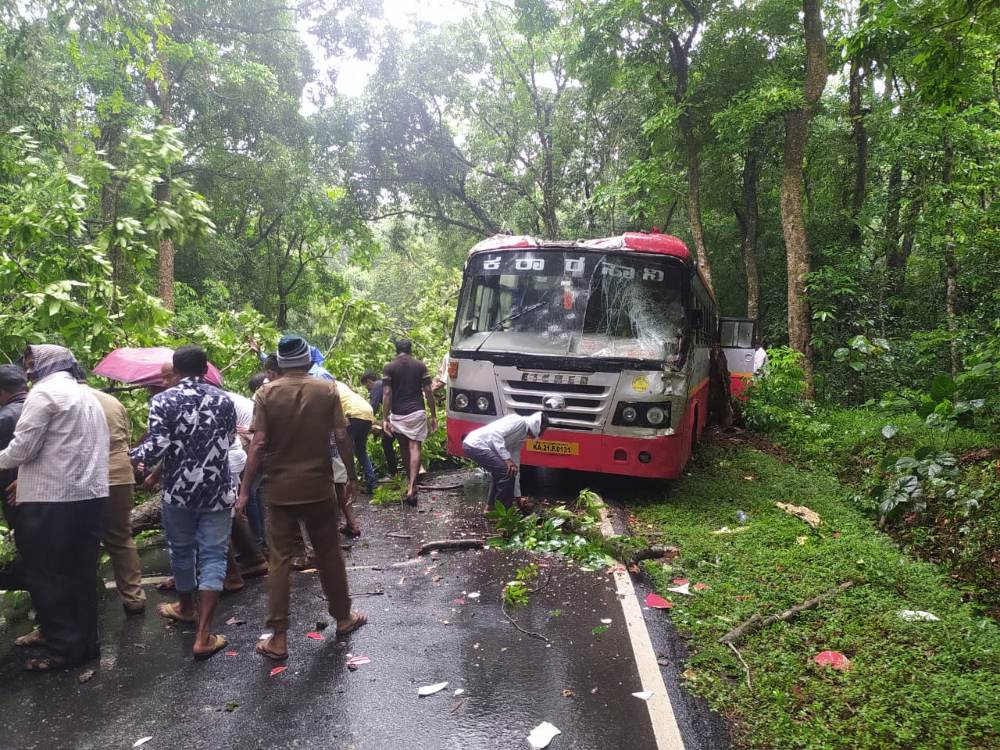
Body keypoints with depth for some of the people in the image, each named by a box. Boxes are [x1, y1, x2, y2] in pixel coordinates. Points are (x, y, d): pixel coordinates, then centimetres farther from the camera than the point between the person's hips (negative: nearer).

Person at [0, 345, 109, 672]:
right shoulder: (87, 396, 18)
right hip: (90, 495, 8)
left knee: (46, 576, 2)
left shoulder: (44, 393, -8)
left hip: (52, 500, -8)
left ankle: (65, 649, 6)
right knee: (81, 574, 12)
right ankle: (86, 642, 17)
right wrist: (31, 479, 21)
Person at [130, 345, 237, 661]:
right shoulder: (224, 400, 1)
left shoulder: (163, 400, -8)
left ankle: (186, 608, 42)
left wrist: (134, 455, 6)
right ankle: (203, 634, -3)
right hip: (217, 490, 1)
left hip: (179, 490, -1)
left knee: (181, 550, 20)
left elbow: (157, 447, -15)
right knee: (213, 555, 3)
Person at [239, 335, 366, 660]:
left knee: (280, 561, 6)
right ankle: (344, 618, 29)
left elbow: (258, 444, -11)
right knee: (329, 554, 15)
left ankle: (278, 638, 9)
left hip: (280, 490, 0)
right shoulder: (327, 390, -4)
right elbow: (341, 437, -6)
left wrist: (245, 490, -6)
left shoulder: (266, 394, -5)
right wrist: (352, 475, 6)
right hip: (318, 487, 1)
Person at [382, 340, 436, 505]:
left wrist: (386, 418, -5)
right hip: (417, 412, -1)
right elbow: (428, 392, 0)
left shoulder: (388, 368, 0)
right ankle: (412, 487, -17)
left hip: (397, 414, 1)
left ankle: (410, 482, 29)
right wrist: (433, 415, 7)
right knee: (414, 448, -4)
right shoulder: (420, 366, 3)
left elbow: (387, 394, -7)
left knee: (404, 449, 16)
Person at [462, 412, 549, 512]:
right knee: (507, 472, -11)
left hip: (473, 446, 11)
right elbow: (496, 434, -22)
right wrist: (507, 458, -23)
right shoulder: (519, 421, -9)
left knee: (500, 471, 25)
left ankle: (490, 506, 29)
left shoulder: (521, 438, 19)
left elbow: (515, 463, 22)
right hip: (475, 444, -11)